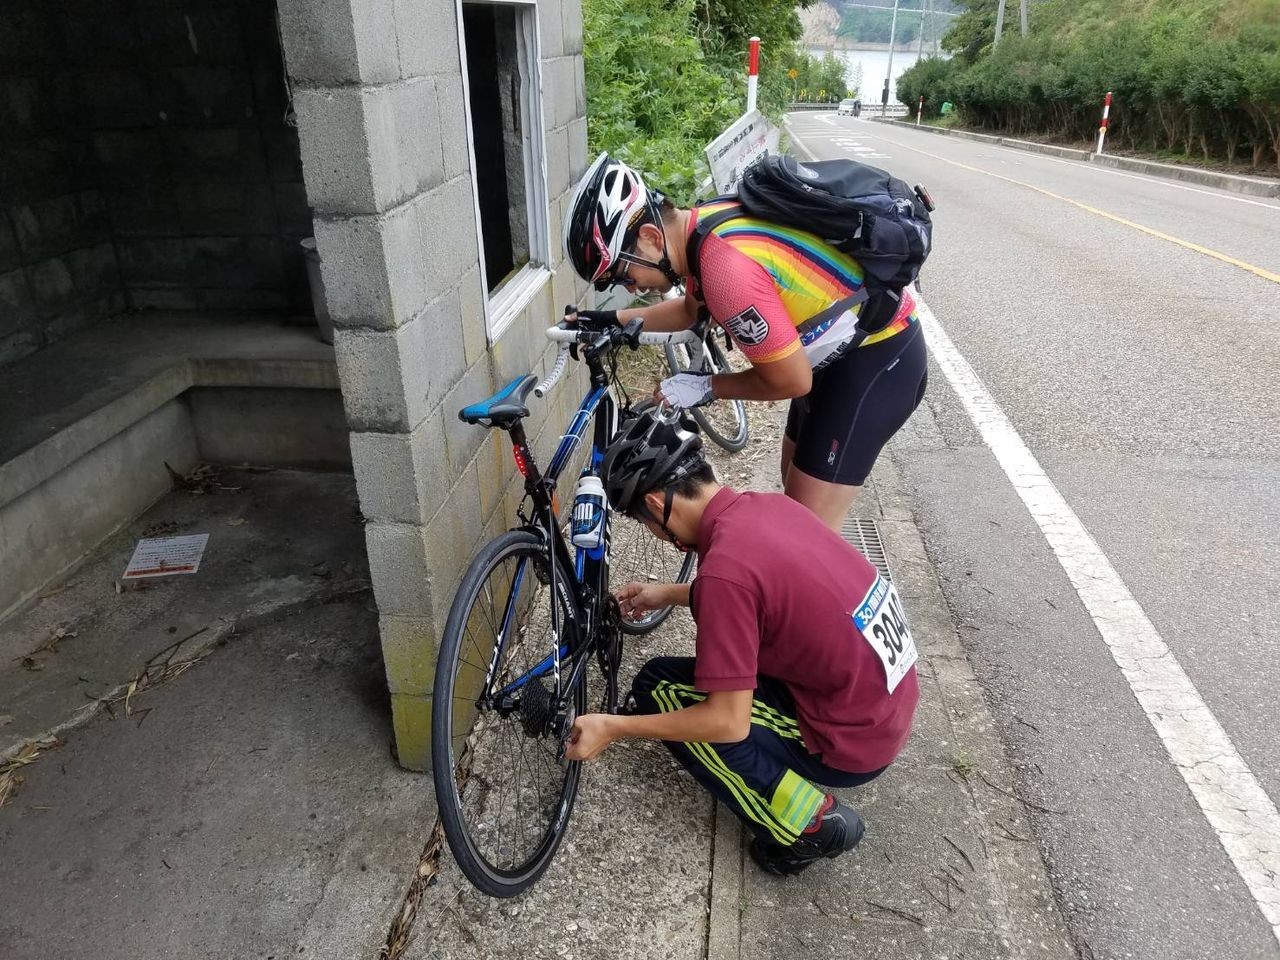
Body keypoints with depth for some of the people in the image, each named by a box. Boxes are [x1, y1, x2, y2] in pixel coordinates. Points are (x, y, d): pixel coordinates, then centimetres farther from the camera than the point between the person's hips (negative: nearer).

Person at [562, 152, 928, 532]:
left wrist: (707, 388, -10)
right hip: (843, 351, 10)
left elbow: (791, 381, -22)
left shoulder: (727, 268, -32)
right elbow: (690, 309, 20)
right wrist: (615, 320, 14)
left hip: (878, 361, -10)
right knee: (796, 490, 23)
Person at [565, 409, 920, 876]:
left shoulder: (725, 569, -27)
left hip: (851, 742, -8)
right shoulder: (770, 504, -2)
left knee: (657, 689, -2)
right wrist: (666, 594, 19)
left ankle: (809, 821, 0)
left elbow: (728, 723, -23)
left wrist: (613, 726, -12)